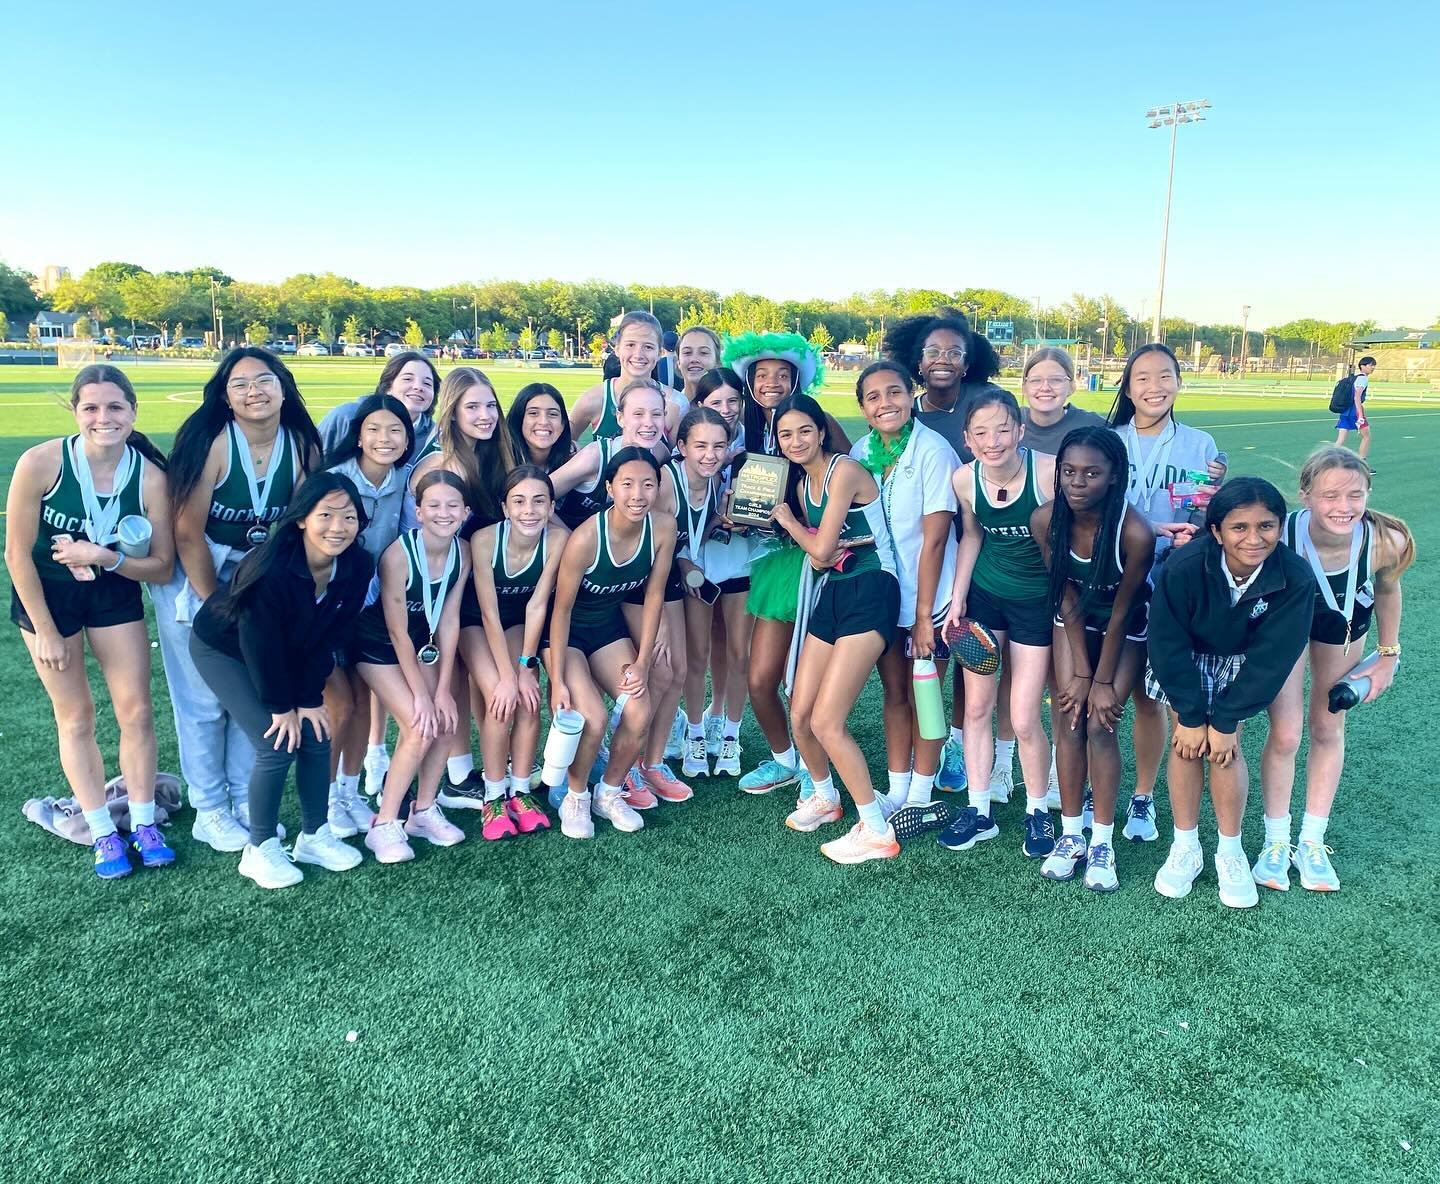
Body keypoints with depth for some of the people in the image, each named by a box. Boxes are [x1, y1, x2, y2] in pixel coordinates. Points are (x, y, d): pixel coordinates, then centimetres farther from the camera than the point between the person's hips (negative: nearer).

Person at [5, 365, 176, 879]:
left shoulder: (150, 476, -19)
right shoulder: (40, 462, -25)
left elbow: (162, 567, -12)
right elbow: (17, 553, -16)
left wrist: (105, 557, -29)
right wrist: (45, 631, -11)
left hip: (115, 593, 2)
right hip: (46, 594, -1)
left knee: (136, 712, 3)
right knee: (76, 718, 7)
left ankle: (144, 823, 19)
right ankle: (102, 833, 19)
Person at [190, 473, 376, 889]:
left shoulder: (358, 566, -21)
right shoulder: (271, 569, -36)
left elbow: (331, 637, -11)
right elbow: (259, 643, -26)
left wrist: (310, 697, -9)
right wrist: (281, 706, -16)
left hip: (289, 656, 6)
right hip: (223, 649, -5)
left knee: (316, 736, -2)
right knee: (277, 743, -15)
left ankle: (314, 836, 17)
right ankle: (259, 850, 4)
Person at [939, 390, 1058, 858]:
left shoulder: (1050, 471, -24)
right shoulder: (965, 479, -11)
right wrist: (957, 599, 5)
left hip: (1037, 603, -4)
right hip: (983, 596, 4)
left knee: (1024, 721, -1)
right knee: (976, 707, 8)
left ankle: (1037, 813, 24)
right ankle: (979, 812, 23)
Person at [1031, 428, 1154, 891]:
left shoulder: (1135, 531, -32)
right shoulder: (1045, 520, -23)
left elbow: (1120, 612, -20)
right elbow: (1068, 599, -14)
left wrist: (1103, 680, -13)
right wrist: (1080, 673, -12)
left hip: (1125, 627, -3)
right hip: (1073, 619, 3)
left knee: (1100, 725, -8)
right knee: (1068, 721, -1)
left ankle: (1102, 844, 5)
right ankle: (1071, 835, 10)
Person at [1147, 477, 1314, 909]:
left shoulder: (1295, 578, -29)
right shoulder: (1182, 567, -33)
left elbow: (1271, 658, -21)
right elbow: (1168, 643, -22)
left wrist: (1225, 719, -18)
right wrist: (1189, 715, -18)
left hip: (1241, 665, 0)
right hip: (1184, 659, 0)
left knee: (1224, 746, -8)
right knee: (1186, 742, -5)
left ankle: (1230, 851, 11)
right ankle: (1185, 848, 11)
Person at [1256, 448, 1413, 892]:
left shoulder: (1388, 542, -33)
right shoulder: (1279, 537, -41)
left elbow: (1387, 590, -9)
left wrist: (1388, 654, -1)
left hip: (1344, 625, 2)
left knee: (1328, 729, 12)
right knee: (1284, 735, -3)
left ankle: (1312, 843, 26)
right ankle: (1276, 842, 17)